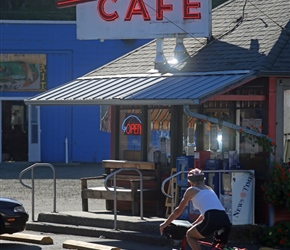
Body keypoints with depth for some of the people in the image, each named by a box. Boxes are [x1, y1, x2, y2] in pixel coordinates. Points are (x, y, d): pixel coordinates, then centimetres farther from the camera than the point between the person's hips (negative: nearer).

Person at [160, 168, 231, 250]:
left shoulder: (191, 190, 17)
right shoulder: (209, 189, 33)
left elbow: (178, 211, 25)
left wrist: (165, 224, 39)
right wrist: (193, 224, 59)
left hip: (213, 220, -5)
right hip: (226, 220, 5)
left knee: (189, 235, 17)